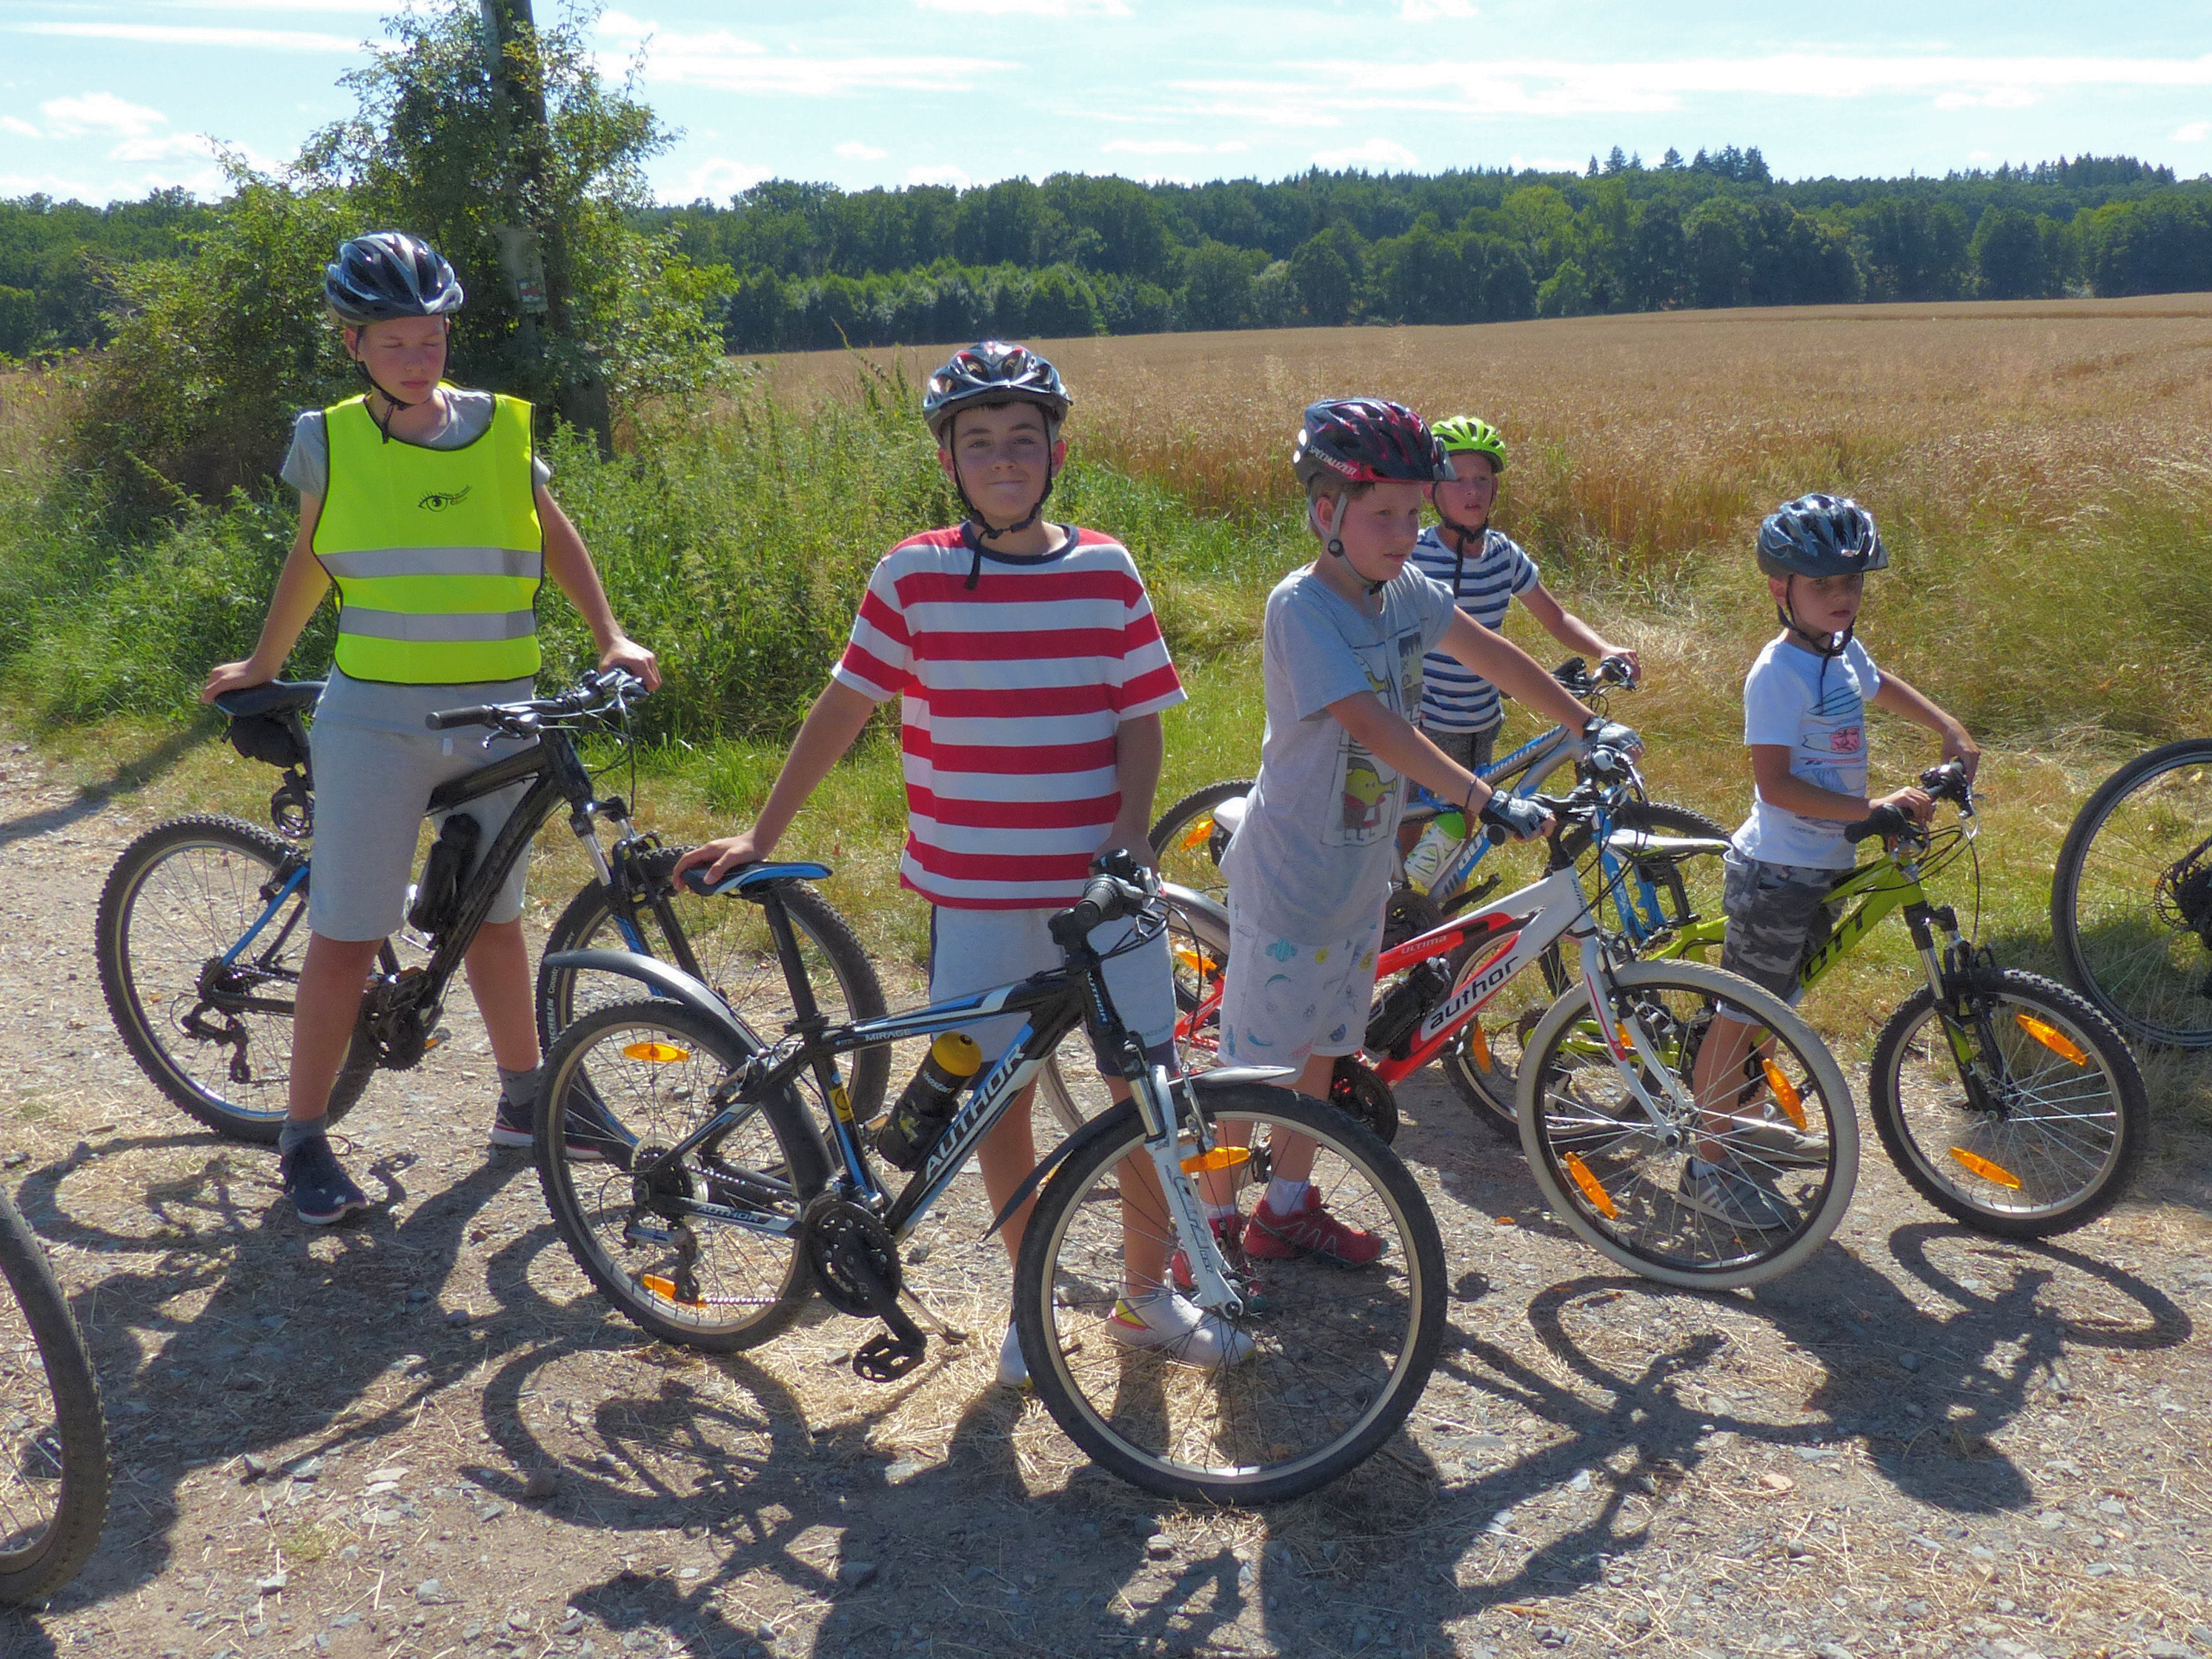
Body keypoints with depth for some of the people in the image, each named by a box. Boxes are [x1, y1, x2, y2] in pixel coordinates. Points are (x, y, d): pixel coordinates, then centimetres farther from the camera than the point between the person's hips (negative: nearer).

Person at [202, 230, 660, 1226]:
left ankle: (525, 1100, 30)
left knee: (493, 917, 14)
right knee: (347, 938, 0)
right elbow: (307, 562, 12)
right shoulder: (330, 442, -1)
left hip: (498, 717, 2)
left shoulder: (501, 431, 3)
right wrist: (261, 668, 20)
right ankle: (303, 1140, 14)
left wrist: (610, 638, 4)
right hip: (376, 721, -2)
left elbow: (556, 541, 14)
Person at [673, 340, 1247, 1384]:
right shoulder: (912, 577, -3)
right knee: (1000, 1100, 8)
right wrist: (760, 836, 3)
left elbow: (1140, 719, 4)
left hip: (1103, 886, 1)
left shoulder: (1107, 572, 0)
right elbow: (842, 709, 3)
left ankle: (1147, 1293, 28)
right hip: (976, 893, -1)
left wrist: (1130, 838, -10)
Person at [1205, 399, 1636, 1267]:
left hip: (1358, 873, 8)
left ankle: (1288, 1209, 35)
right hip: (1288, 877, -8)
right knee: (1254, 1060, 6)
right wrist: (1488, 801, -39)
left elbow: (1490, 653, 13)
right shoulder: (1300, 607, -23)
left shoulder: (1404, 590, 0)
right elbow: (1373, 725, -33)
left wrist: (1588, 724, 15)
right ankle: (1216, 1220, 24)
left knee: (1320, 1045, 19)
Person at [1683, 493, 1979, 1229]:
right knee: (1740, 1015, 0)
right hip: (1777, 872, -9)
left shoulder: (1842, 650, 6)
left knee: (1775, 1002, 22)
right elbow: (1776, 784, -27)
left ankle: (1744, 1123, 39)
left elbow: (1880, 685, 31)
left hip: (1821, 865, 9)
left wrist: (1949, 730, 22)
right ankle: (1707, 1162, 9)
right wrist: (1874, 809, -27)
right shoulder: (1779, 672, -21)